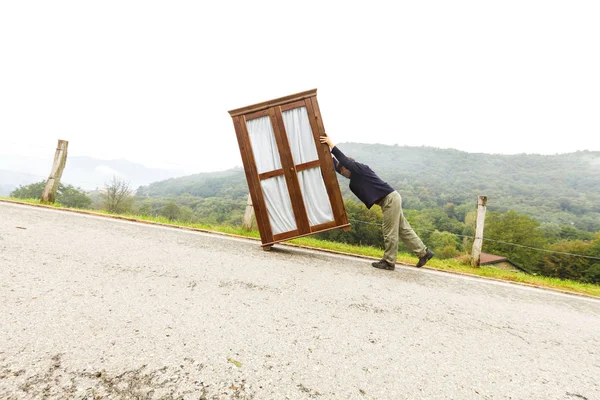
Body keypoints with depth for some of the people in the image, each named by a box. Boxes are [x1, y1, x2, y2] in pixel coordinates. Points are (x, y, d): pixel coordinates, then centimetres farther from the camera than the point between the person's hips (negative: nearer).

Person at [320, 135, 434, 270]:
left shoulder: (361, 169, -9)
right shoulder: (355, 178, 16)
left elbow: (344, 160, -21)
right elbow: (338, 165, 21)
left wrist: (332, 145, -15)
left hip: (390, 199, -10)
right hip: (391, 199, 10)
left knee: (389, 233, -3)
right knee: (403, 229, 13)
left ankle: (389, 262, 6)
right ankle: (424, 252, 21)